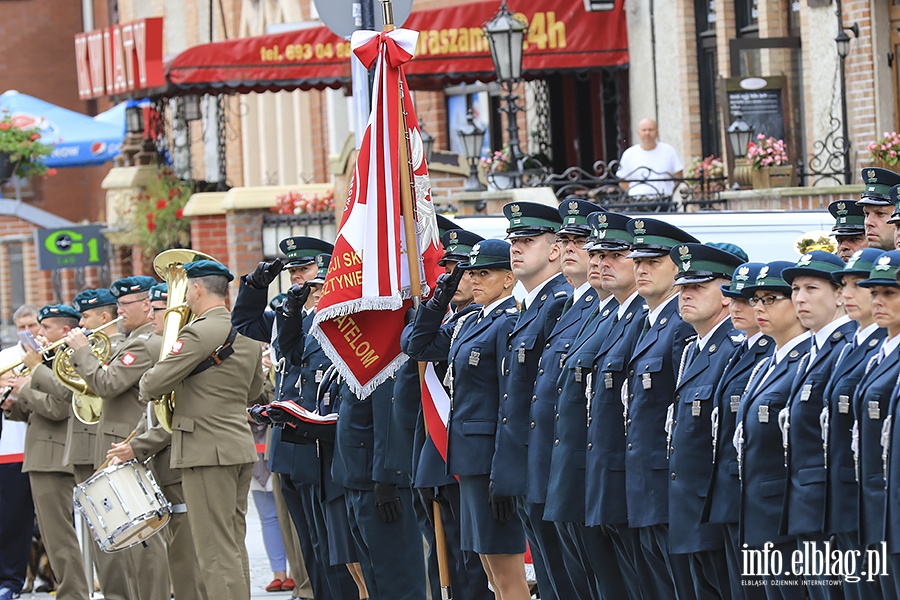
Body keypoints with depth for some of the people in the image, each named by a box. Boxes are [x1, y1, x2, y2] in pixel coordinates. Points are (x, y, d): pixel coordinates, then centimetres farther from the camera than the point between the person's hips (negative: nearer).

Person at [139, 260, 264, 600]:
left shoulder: (200, 332, -15)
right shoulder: (247, 333, 11)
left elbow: (152, 386, -15)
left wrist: (147, 382, 7)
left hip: (208, 451, -9)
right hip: (242, 447, 9)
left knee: (216, 552, -8)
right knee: (234, 547, 14)